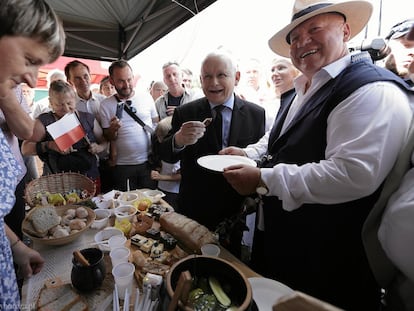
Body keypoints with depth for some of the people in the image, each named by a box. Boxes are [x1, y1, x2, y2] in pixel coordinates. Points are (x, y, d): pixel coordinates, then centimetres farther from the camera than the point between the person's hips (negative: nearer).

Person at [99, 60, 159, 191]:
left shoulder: (146, 96, 1)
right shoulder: (105, 105, 0)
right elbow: (107, 138, 6)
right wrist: (113, 129, -16)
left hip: (149, 162, 1)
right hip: (123, 166, 0)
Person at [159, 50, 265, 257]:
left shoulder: (256, 114, -4)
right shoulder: (184, 113, -6)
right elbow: (166, 156, -8)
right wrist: (178, 140, -29)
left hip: (236, 212, 1)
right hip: (193, 212, 0)